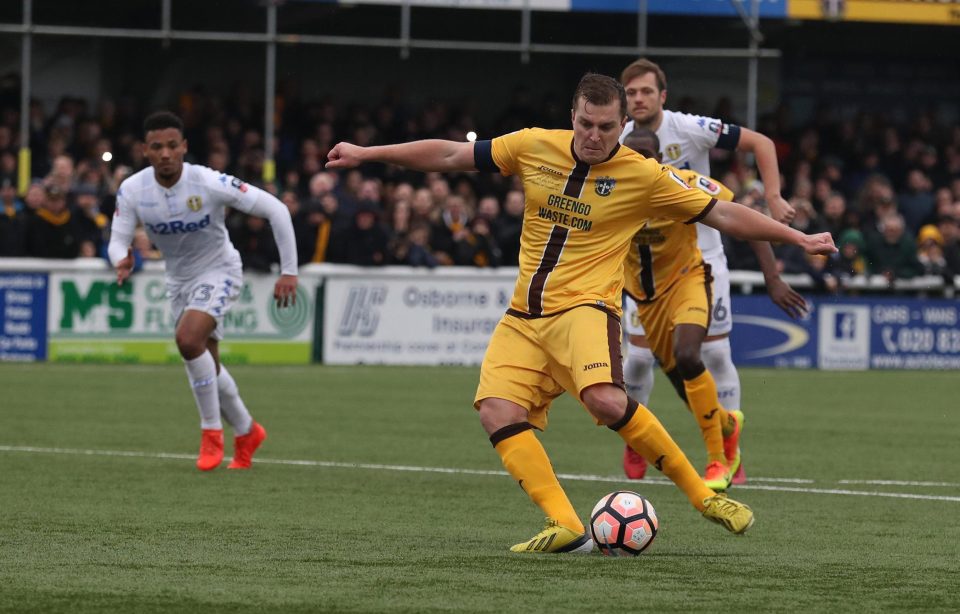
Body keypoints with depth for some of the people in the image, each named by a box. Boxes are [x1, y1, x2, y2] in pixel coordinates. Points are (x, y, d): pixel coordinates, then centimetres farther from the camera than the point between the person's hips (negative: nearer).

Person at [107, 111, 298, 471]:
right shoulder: (132, 191, -15)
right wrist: (121, 261, -39)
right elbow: (118, 241, -13)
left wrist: (288, 271, -21)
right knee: (206, 367, 11)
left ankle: (211, 431, -13)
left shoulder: (208, 183, -26)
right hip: (179, 278, 5)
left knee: (188, 339, -29)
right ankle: (247, 433, 36)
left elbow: (275, 209, -21)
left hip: (219, 270, -5)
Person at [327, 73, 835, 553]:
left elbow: (723, 215, 2)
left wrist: (798, 238, -1)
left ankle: (702, 495, -17)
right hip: (523, 316, 4)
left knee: (604, 399, -32)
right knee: (497, 411, -20)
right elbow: (450, 155, 11)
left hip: (584, 307, -4)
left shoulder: (643, 176, -4)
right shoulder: (535, 148, 4)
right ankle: (565, 526, -23)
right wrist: (366, 154, 12)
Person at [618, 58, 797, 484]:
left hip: (702, 257, -2)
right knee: (639, 356, -4)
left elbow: (759, 143, -10)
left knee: (716, 354, -5)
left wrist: (773, 197, -18)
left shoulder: (690, 129, -16)